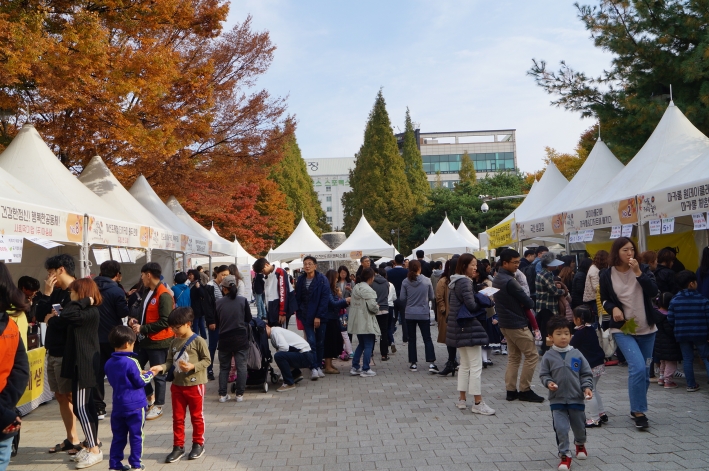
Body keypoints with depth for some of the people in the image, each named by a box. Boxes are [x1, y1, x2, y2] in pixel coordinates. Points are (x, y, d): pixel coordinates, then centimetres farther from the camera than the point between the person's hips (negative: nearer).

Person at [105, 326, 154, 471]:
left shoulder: (109, 363, 3)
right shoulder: (131, 362, -18)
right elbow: (140, 382, -11)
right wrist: (149, 374, 7)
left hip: (118, 406, 6)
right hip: (135, 406, -6)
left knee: (118, 437, 13)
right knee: (136, 436, 7)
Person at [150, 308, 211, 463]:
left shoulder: (198, 341, -13)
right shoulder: (174, 342, 5)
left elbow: (207, 360, -11)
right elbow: (170, 362, 4)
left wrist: (193, 367, -23)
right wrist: (160, 367, -15)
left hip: (195, 385, -5)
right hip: (177, 385, 6)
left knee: (196, 416, 9)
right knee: (177, 418, 11)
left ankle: (198, 444, 24)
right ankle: (178, 447, 21)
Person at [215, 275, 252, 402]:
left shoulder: (219, 303, -5)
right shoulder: (243, 300, -7)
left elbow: (216, 322, 4)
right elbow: (248, 318, 2)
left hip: (224, 338, 1)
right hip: (241, 338, -1)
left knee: (224, 367, 13)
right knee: (241, 367, 6)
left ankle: (222, 394, 14)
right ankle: (240, 394, 5)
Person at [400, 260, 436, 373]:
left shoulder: (405, 282, -8)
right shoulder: (427, 281, -7)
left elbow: (402, 298, -5)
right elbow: (432, 297, 1)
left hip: (410, 314, 1)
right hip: (423, 314, 0)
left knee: (412, 339, 11)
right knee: (427, 339, 5)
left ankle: (413, 363, 14)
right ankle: (431, 363, -5)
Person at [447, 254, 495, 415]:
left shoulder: (455, 282, 14)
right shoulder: (464, 282, -16)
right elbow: (471, 305, -21)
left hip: (459, 329, 10)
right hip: (469, 328, -10)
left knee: (464, 365, 16)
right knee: (476, 366, -6)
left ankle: (462, 399, 20)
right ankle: (478, 403, -3)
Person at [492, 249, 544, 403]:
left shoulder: (496, 279, 9)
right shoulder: (510, 281, -21)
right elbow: (528, 303, -17)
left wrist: (522, 304, 0)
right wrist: (530, 303, 5)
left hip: (504, 323, 10)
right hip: (517, 324, -10)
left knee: (514, 357, 15)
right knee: (532, 355, 0)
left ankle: (511, 390, 15)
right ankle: (525, 390, 3)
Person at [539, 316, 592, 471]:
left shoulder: (576, 354, -2)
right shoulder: (548, 356, -5)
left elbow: (586, 374, 3)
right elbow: (543, 374, 0)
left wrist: (587, 387, -10)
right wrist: (548, 382, -19)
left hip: (576, 398, 2)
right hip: (557, 399, -1)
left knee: (579, 426, 17)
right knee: (561, 428, -6)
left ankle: (580, 444, 48)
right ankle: (564, 455, 9)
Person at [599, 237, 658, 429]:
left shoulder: (643, 269, 0)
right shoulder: (606, 275, -4)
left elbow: (653, 292, -13)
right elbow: (604, 299, 7)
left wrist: (638, 273, -21)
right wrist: (613, 308, -12)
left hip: (646, 329, 3)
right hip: (623, 329, -3)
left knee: (645, 371, 11)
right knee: (638, 367, -19)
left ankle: (636, 408, 30)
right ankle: (639, 412, -8)